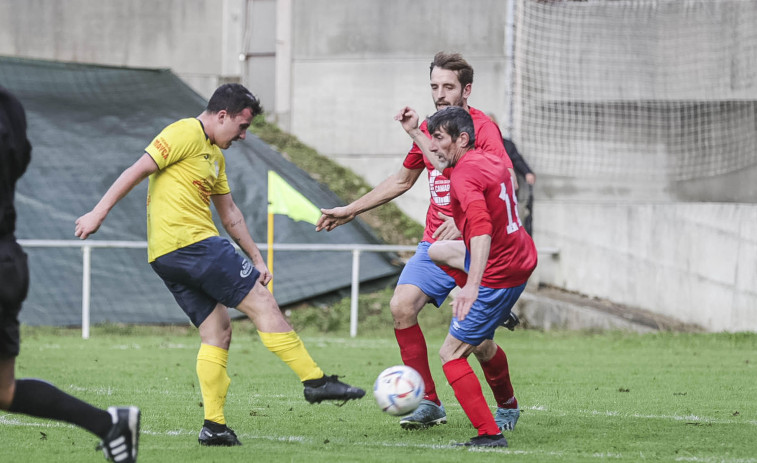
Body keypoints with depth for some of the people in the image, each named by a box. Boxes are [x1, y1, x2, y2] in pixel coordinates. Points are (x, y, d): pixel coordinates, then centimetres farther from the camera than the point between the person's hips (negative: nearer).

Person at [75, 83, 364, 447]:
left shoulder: (215, 154, 23)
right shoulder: (186, 134, -7)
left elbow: (229, 213, 29)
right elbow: (138, 171, -12)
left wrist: (256, 258, 27)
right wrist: (99, 213, -17)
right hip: (191, 241, -10)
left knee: (217, 332, 6)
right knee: (263, 303, -7)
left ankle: (214, 425, 1)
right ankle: (315, 381, -5)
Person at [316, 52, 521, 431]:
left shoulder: (483, 129, -12)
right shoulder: (427, 129, 10)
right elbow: (402, 180, 26)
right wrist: (350, 211, 27)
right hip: (435, 244, 6)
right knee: (401, 306, -13)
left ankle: (509, 406, 13)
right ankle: (429, 403, -4)